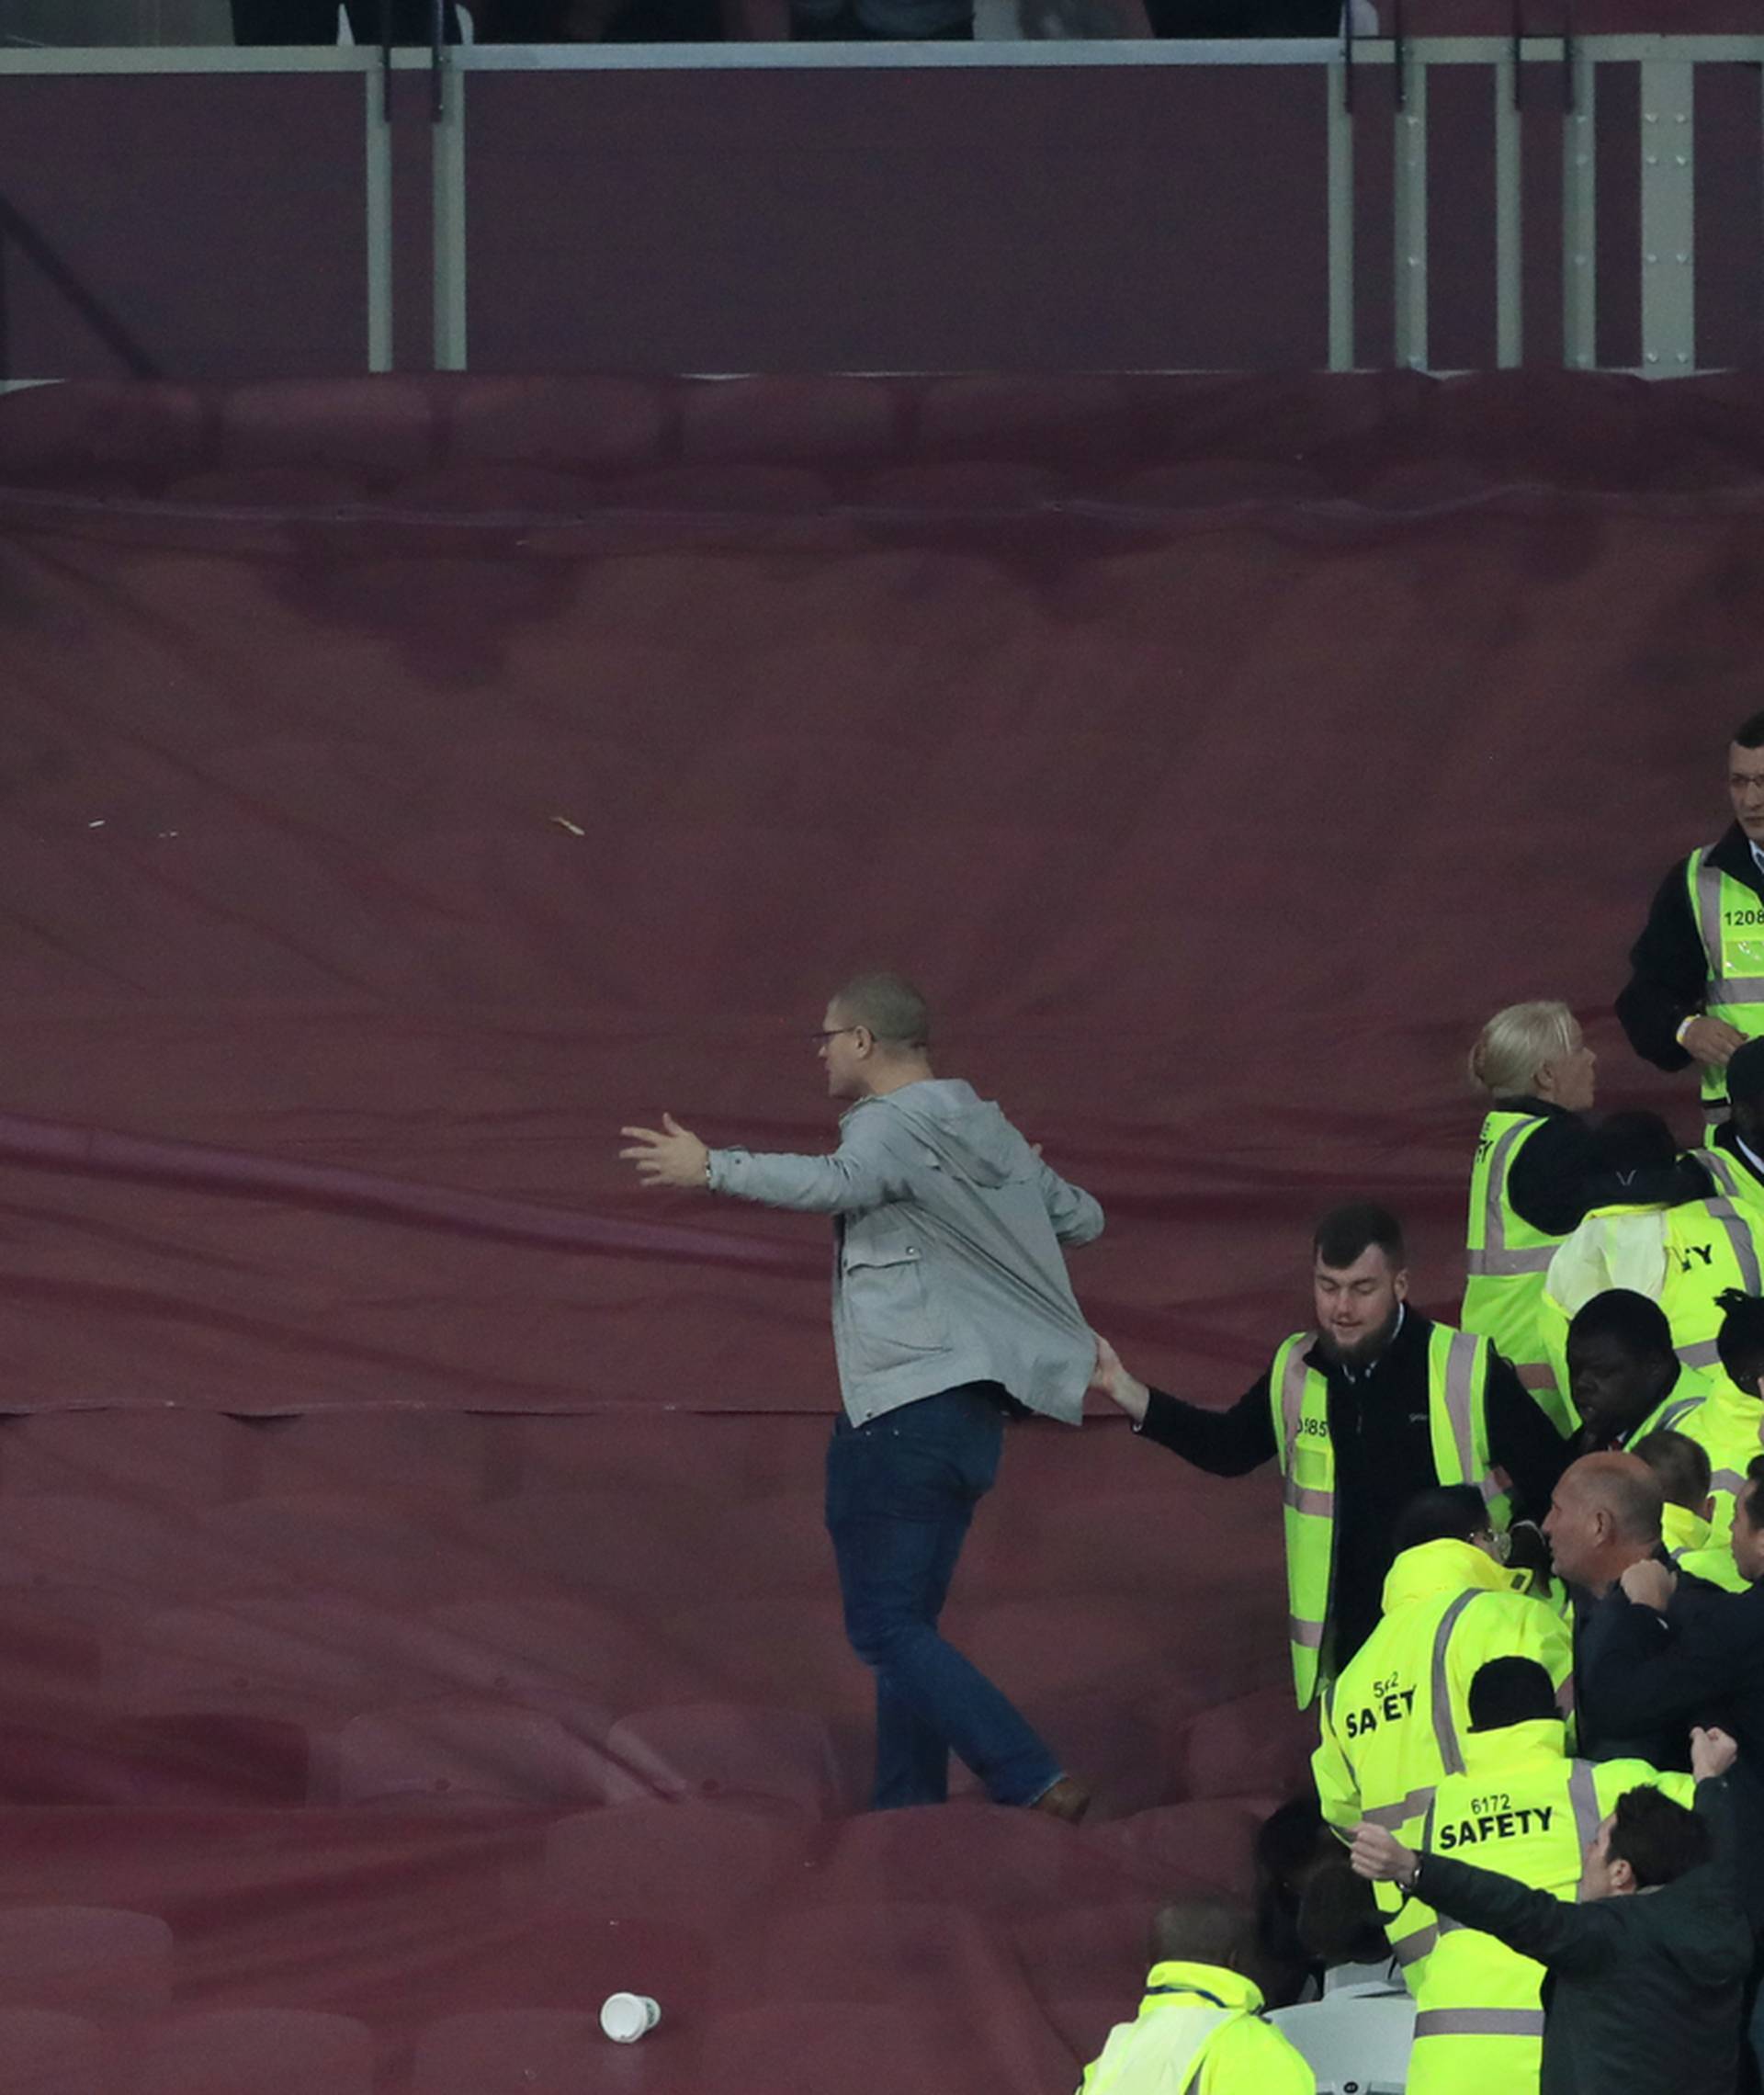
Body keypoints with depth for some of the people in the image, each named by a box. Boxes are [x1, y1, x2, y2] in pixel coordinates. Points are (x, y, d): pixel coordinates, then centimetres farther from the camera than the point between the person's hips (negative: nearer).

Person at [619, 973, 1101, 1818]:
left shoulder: (895, 1123, -11)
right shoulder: (987, 1128, 15)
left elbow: (838, 1181, -34)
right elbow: (1081, 1217, 23)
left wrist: (713, 1170, -36)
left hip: (899, 1414, -9)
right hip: (972, 1410, 9)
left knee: (886, 1626, -8)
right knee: (908, 1623, 13)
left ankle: (1035, 1784, -17)